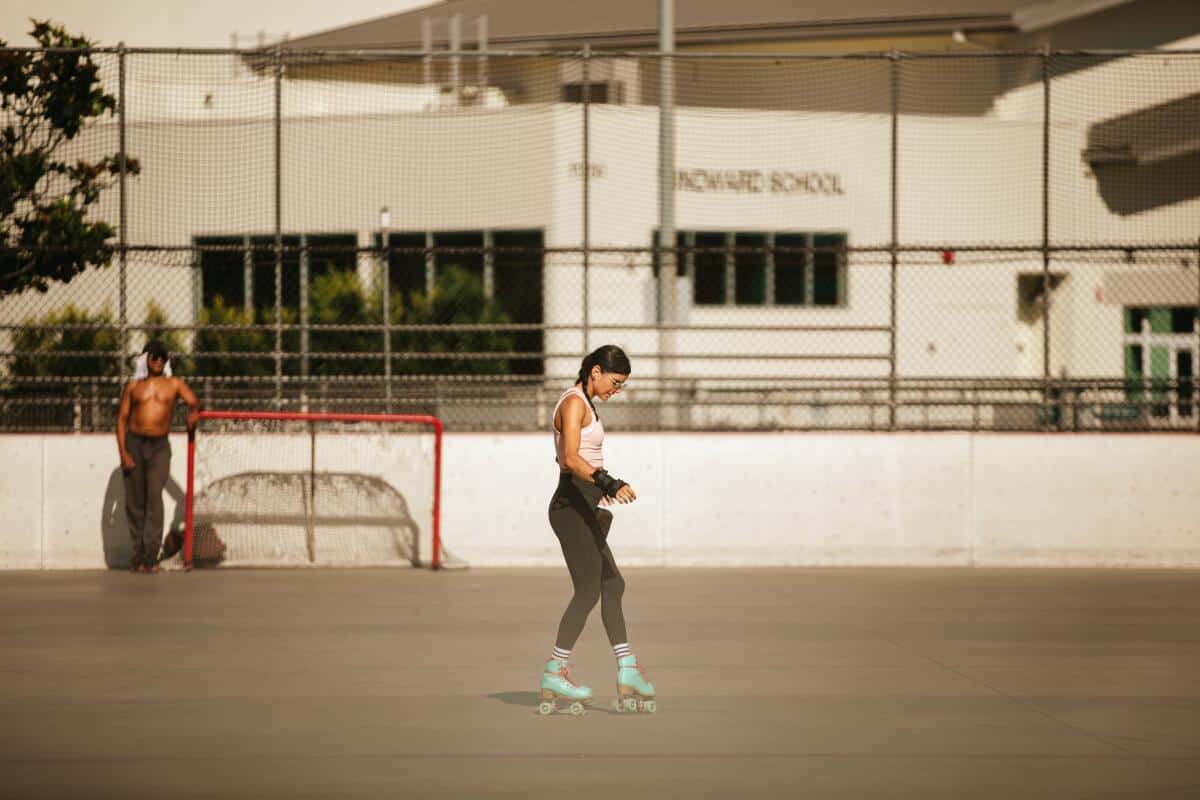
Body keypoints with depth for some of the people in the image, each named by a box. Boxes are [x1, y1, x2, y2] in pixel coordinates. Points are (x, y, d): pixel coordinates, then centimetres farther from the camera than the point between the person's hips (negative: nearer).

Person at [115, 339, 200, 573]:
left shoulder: (174, 384, 9)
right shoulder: (133, 386, 9)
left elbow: (194, 402, 4)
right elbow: (122, 418, 6)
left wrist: (194, 411, -22)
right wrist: (123, 453, -5)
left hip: (159, 446, -1)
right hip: (134, 443, 1)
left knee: (155, 497, -15)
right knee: (135, 501, 3)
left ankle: (151, 556, -18)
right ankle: (139, 553, 14)